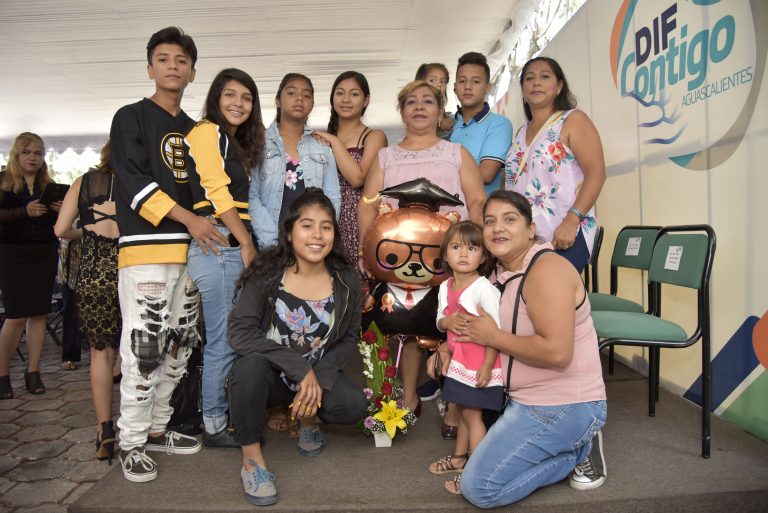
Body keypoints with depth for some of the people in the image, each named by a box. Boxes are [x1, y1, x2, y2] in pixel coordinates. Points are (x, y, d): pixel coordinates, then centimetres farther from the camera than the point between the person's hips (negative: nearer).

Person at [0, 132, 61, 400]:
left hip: (45, 254, 4)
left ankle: (33, 372, 13)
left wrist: (62, 211, -5)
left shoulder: (50, 185, 13)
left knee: (39, 313, 4)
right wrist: (24, 211, -23)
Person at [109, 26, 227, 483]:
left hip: (191, 248, 6)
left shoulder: (194, 131, 20)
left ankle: (157, 428, 21)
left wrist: (210, 230, 12)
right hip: (145, 247, -6)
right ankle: (132, 443, 5)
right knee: (142, 346, -7)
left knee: (178, 345, 8)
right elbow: (133, 181, -9)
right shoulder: (132, 118, 3)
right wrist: (187, 218, -16)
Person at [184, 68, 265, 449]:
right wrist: (246, 243, -12)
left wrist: (247, 244, 11)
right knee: (225, 341, -5)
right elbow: (216, 191, -13)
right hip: (218, 245, -9)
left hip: (234, 249, 9)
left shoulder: (237, 144, 24)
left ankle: (219, 417, 21)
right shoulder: (207, 132, -3)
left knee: (229, 340, 11)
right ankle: (215, 426, 8)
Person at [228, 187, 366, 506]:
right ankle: (251, 458, -11)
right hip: (269, 376, -2)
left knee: (353, 405, -24)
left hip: (319, 375, 2)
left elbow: (349, 339, -2)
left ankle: (307, 417, 13)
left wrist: (319, 379, -19)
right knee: (250, 365, -35)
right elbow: (239, 333, -24)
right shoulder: (266, 274, -18)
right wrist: (299, 369, -28)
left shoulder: (346, 281, -9)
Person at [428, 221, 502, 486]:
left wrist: (487, 366, -19)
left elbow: (496, 330, -18)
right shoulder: (445, 287, 4)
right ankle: (458, 458, 36)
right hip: (459, 361, 7)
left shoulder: (484, 288, -18)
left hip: (480, 363, -7)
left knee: (472, 414, 0)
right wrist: (447, 322, -11)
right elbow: (440, 322, 14)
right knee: (464, 410, 20)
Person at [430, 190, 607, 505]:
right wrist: (449, 348, 0)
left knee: (479, 487, -9)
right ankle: (572, 443, 18)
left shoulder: (546, 269, -21)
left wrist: (493, 337, -20)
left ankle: (577, 452, 5)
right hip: (527, 400, 9)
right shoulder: (501, 273, 6)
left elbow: (557, 352, -31)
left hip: (564, 406, -9)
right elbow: (480, 329, 19)